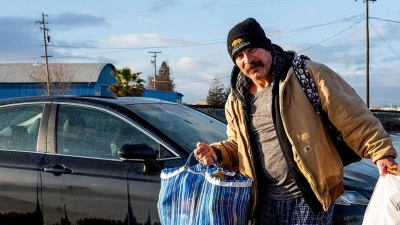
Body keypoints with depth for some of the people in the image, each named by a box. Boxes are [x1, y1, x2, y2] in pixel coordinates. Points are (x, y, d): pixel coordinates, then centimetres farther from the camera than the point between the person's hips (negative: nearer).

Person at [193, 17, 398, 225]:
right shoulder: (237, 100, 7)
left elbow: (353, 118, -12)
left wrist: (381, 151, -21)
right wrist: (217, 153, 1)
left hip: (310, 196, -5)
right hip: (266, 199, 5)